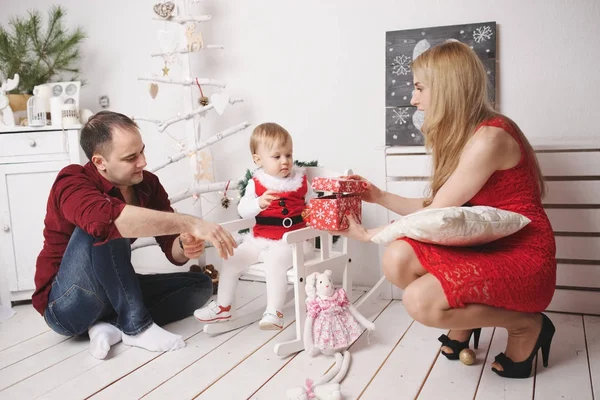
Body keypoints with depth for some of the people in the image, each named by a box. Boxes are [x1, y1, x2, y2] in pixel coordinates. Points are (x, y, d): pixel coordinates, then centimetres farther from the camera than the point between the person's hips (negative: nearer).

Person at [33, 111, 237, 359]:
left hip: (112, 296, 7)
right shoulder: (72, 182, -22)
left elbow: (172, 249, -7)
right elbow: (109, 217, -46)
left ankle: (111, 326, -16)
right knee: (104, 227, -31)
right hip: (66, 305, -6)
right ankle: (136, 326, -23)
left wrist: (186, 246, -32)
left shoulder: (148, 185, -5)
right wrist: (191, 223, -48)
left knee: (200, 284, -2)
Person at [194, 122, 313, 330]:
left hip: (290, 241, -3)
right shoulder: (256, 183, -1)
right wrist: (259, 203, -30)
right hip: (259, 240, 4)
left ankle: (274, 313, -23)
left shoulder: (300, 181, 0)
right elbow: (243, 211, -11)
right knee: (231, 260, 0)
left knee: (275, 262, -33)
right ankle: (223, 306, 19)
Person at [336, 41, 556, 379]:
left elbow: (435, 217, -18)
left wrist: (367, 235, -9)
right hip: (485, 248, 8)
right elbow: (435, 210, 6)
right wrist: (380, 196, 3)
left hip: (523, 259, -8)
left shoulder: (489, 138, -21)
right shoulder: (460, 136, 9)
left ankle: (526, 326, -2)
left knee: (420, 301, -27)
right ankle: (462, 324, 10)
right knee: (397, 259, -15)